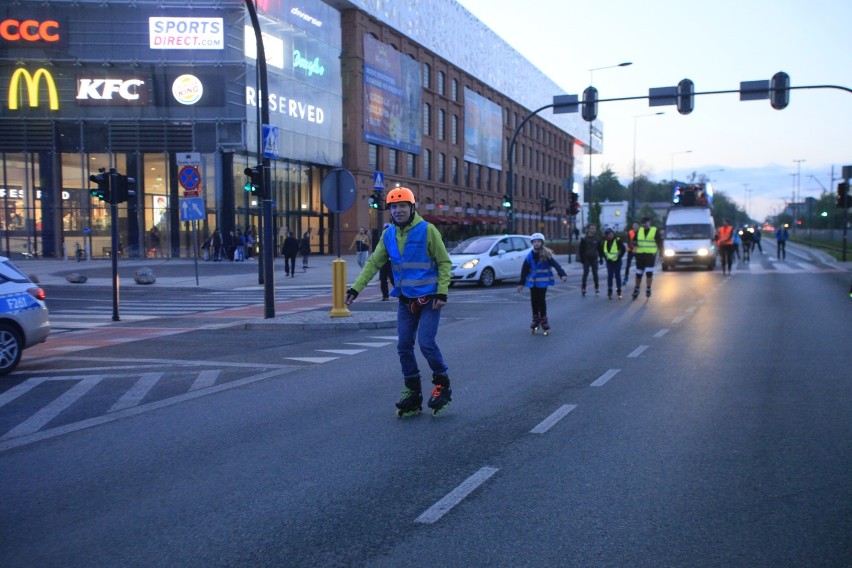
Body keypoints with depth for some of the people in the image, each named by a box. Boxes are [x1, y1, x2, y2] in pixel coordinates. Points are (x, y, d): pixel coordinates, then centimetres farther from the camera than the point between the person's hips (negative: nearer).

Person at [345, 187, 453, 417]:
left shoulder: (427, 230, -10)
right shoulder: (389, 235, 5)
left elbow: (444, 263, -7)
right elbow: (374, 263, 7)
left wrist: (442, 293, -14)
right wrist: (355, 289, -1)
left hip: (429, 299, -5)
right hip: (405, 300, 5)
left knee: (426, 343, -12)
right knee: (404, 346, 4)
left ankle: (442, 385, 10)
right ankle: (412, 392, 16)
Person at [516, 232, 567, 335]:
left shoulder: (546, 255, -9)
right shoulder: (530, 256, -1)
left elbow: (555, 265, -17)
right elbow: (524, 270, 3)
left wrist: (562, 274, -32)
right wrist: (521, 283, 3)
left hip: (543, 281, -3)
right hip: (532, 282, 3)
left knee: (542, 300, -3)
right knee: (534, 300, 6)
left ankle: (543, 320, 9)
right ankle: (535, 319, 20)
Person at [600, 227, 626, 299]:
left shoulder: (618, 241, -10)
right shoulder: (604, 242, 3)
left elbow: (623, 250, -8)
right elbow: (601, 251, 13)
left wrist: (619, 257, -11)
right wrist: (605, 257, 1)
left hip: (617, 261, -3)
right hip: (609, 262, 3)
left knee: (617, 276, 3)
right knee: (610, 276, -1)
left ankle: (619, 292, 13)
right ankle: (609, 292, 3)